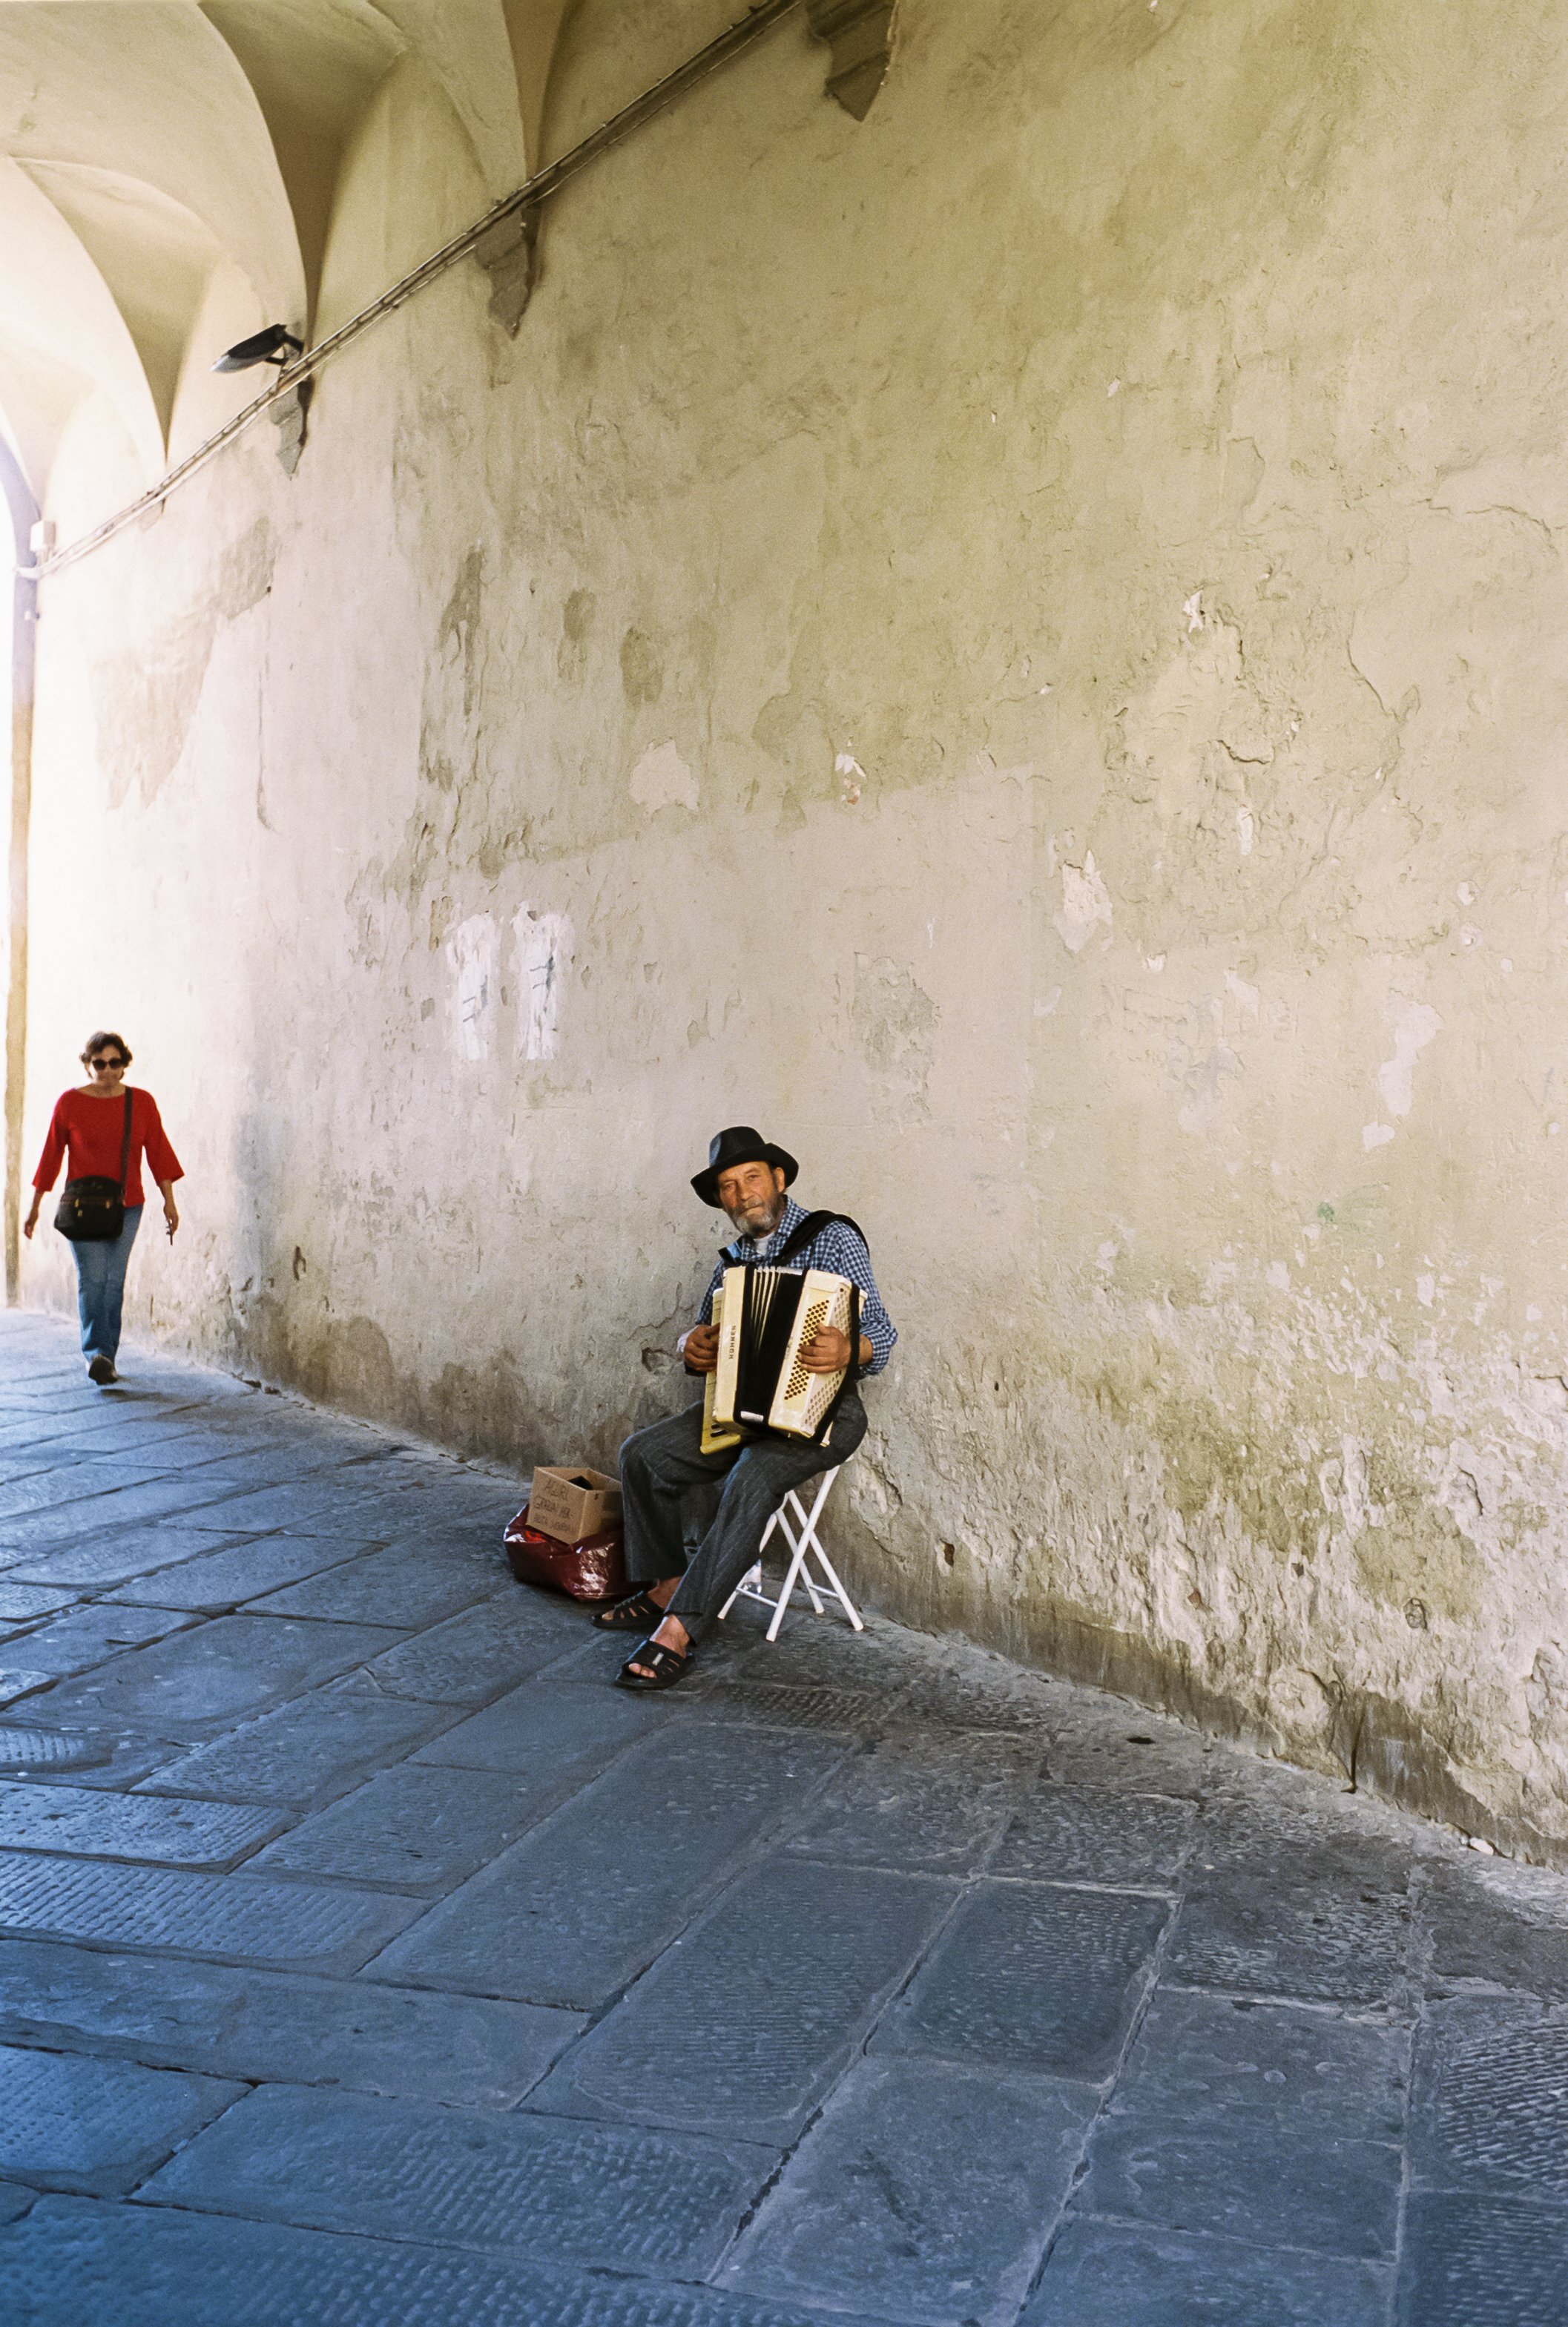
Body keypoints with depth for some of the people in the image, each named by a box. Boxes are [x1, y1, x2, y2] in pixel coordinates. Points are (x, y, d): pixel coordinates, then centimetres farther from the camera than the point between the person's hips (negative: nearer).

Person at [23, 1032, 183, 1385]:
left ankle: (104, 1360, 9)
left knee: (114, 1281, 3)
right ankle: (98, 1353, -23)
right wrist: (35, 1207, 6)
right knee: (92, 1279, -14)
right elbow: (51, 1155, 3)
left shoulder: (142, 1102, 2)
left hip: (127, 1207, 2)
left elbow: (158, 1151, 1)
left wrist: (169, 1200, -7)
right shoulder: (69, 1102, -2)